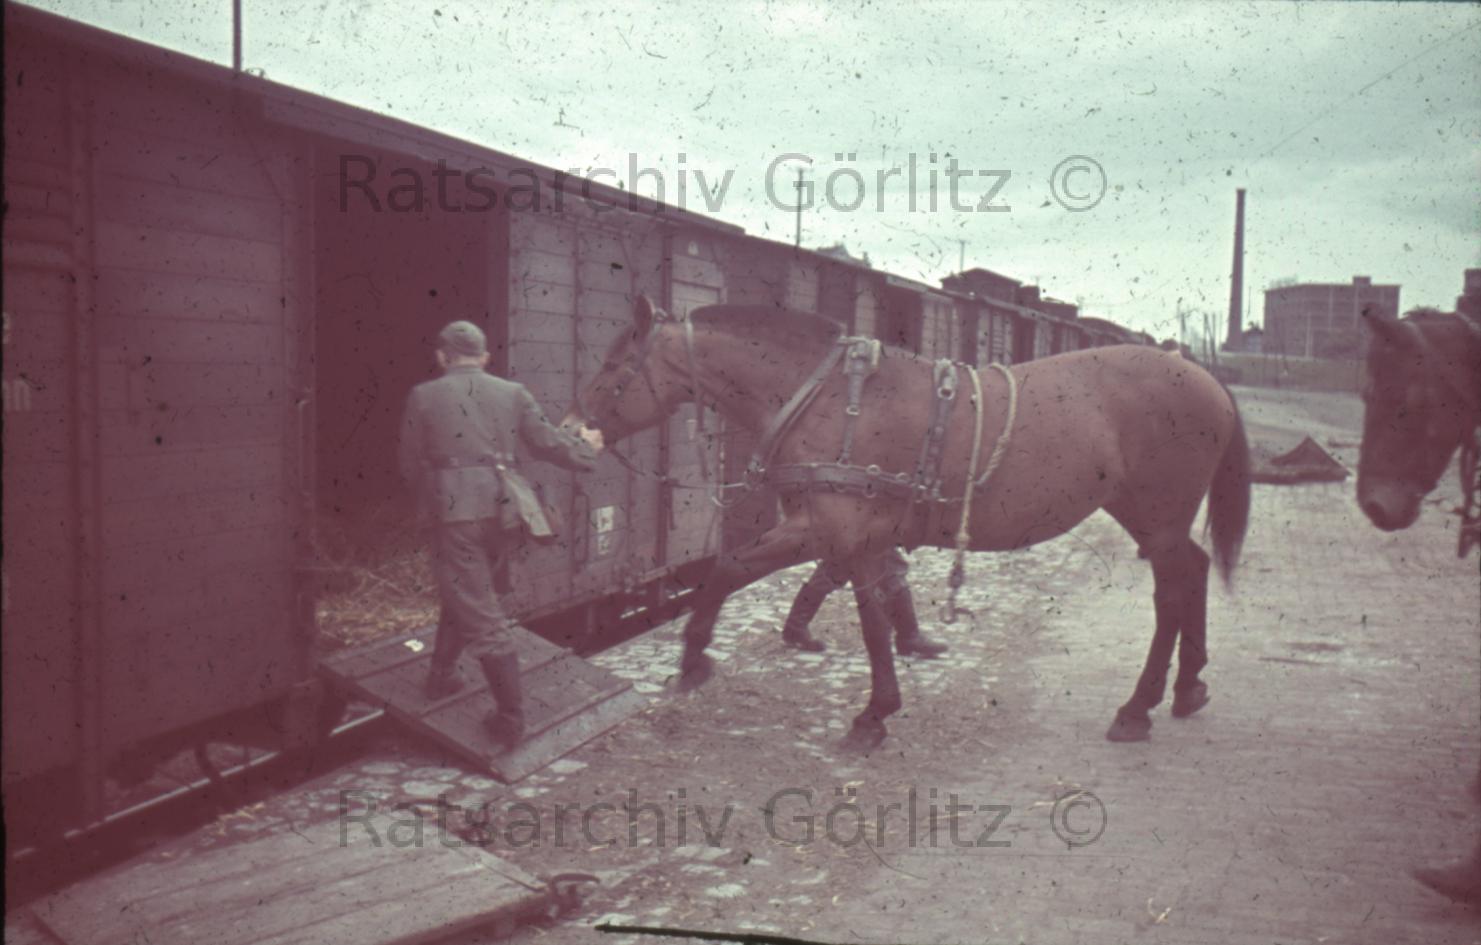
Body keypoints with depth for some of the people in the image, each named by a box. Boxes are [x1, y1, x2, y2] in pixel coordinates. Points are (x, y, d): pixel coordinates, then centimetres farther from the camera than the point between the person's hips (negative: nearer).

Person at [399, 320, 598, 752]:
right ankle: (441, 676, 37)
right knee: (466, 594, 26)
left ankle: (511, 721, 1)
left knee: (482, 618, 0)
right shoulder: (513, 393, 8)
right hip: (505, 510, 4)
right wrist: (586, 448, 29)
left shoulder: (424, 397, 3)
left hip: (456, 513, -4)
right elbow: (547, 443, 9)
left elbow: (411, 464, 8)